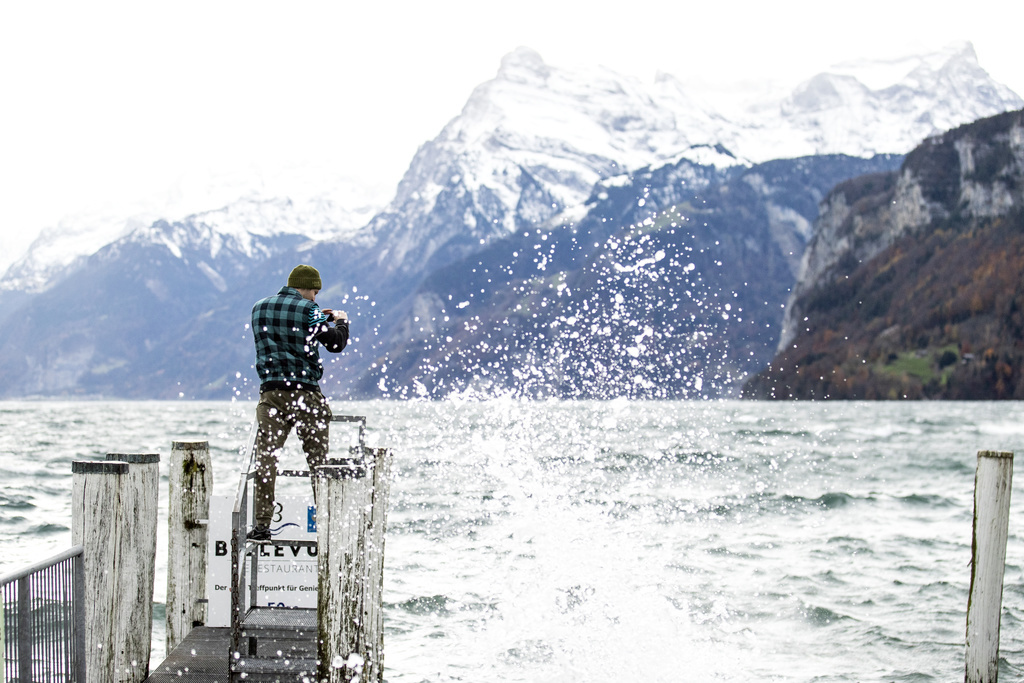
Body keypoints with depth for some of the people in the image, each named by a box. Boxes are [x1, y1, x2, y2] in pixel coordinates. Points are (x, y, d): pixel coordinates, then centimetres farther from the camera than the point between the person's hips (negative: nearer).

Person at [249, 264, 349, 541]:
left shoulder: (259, 308, 10)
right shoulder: (308, 310, -7)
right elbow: (335, 342, -6)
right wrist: (341, 321, 15)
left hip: (271, 393, 3)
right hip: (305, 393, -3)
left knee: (265, 458, 0)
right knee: (318, 460, 8)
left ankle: (261, 525, -7)